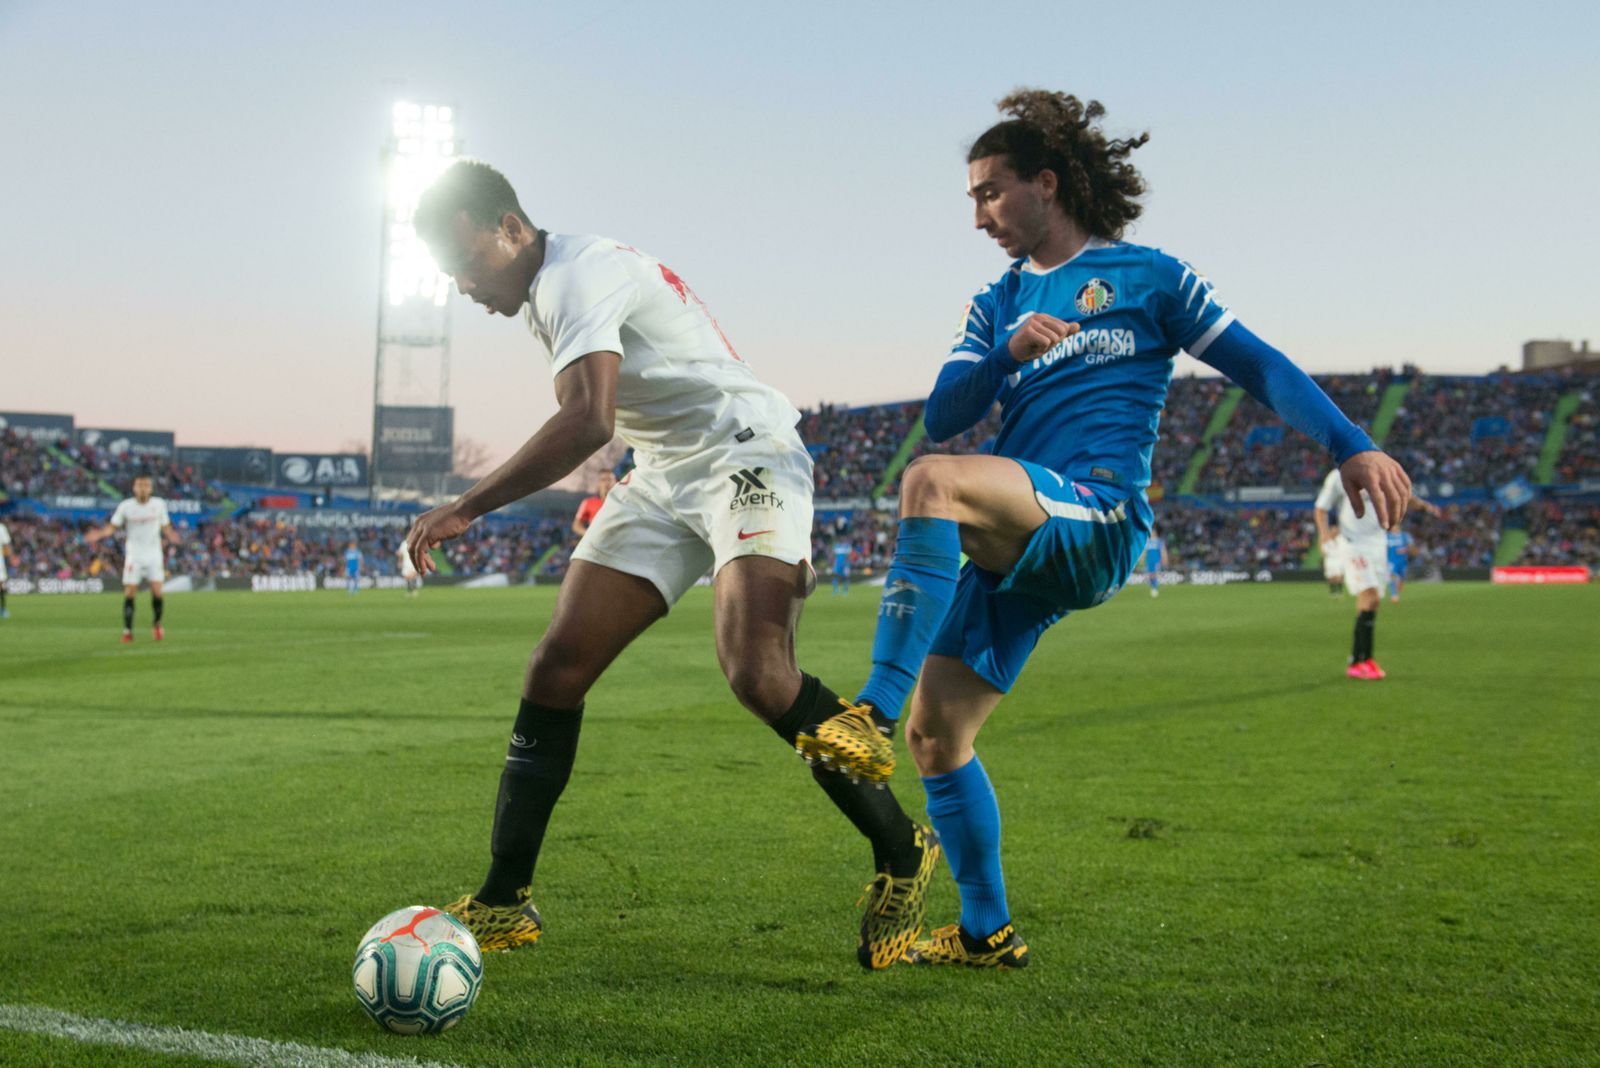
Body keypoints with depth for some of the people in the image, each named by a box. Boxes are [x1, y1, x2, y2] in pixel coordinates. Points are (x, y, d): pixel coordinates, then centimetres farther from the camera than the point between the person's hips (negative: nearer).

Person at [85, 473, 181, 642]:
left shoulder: (159, 504, 1)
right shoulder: (125, 506, -4)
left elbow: (165, 526, 9)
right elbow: (112, 527, 0)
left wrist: (171, 536, -13)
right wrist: (99, 534, -20)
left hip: (154, 554, 1)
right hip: (134, 556, -1)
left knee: (157, 592, -8)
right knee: (129, 593, -5)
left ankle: (156, 623, 16)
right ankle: (127, 631, 3)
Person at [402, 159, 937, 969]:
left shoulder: (579, 272, -17)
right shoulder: (546, 294, 14)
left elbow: (588, 421, -33)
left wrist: (465, 510, -32)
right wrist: (621, 499, 22)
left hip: (746, 455, -9)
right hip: (662, 477, 10)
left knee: (755, 672, -28)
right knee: (555, 670, -2)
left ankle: (901, 853, -10)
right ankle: (505, 901, 5)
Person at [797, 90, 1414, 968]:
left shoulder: (1145, 275, 10)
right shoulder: (996, 306, 23)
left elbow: (1259, 366, 5)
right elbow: (941, 417, 10)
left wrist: (1352, 446, -9)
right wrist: (1009, 352, -9)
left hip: (1097, 517, -6)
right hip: (1012, 543, 6)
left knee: (931, 484, -34)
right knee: (935, 731, -1)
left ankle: (873, 713, -38)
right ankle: (987, 933, 15)